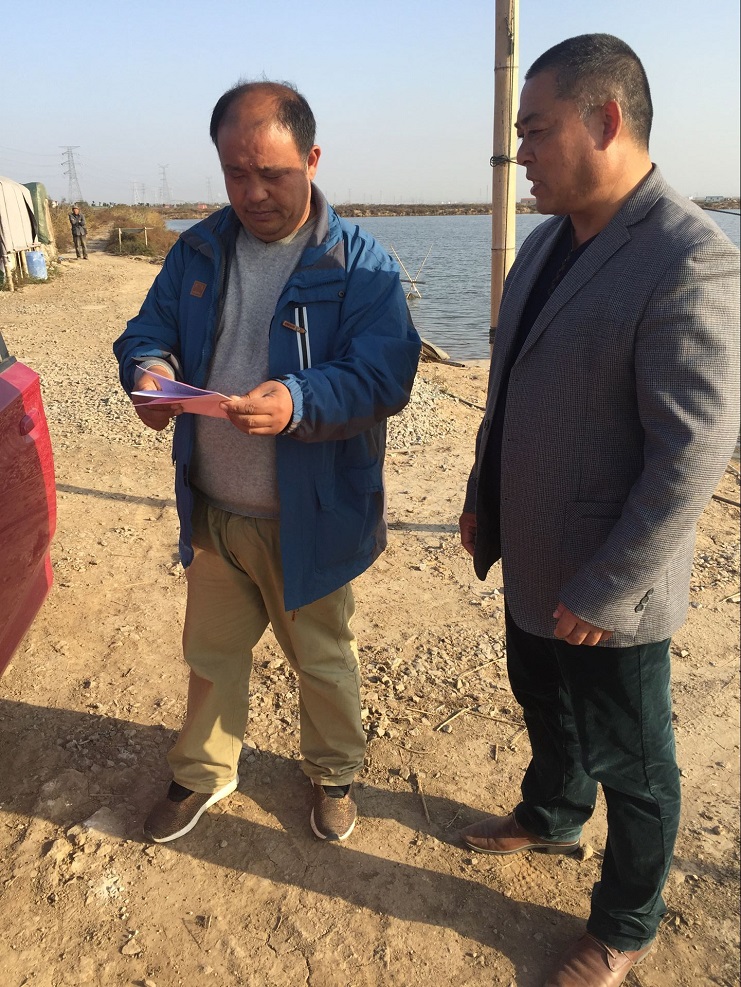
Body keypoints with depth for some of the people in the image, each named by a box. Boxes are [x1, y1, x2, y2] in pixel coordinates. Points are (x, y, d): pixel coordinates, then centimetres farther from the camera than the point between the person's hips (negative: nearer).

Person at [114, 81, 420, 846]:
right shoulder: (198, 251, 3)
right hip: (211, 511, 4)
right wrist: (148, 371, -18)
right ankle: (203, 772, 46)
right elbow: (147, 330, 7)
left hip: (308, 517, -4)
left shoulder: (358, 263, -12)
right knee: (211, 653, 21)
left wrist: (299, 402, -39)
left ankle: (333, 772, 44)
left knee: (322, 659, 17)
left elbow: (385, 374, -21)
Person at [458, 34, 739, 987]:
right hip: (529, 557, 8)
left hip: (604, 594, -8)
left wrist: (603, 591, -20)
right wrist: (482, 498, 13)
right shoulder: (547, 241, 5)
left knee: (630, 763, 14)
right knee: (543, 704, 28)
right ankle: (550, 817, 56)